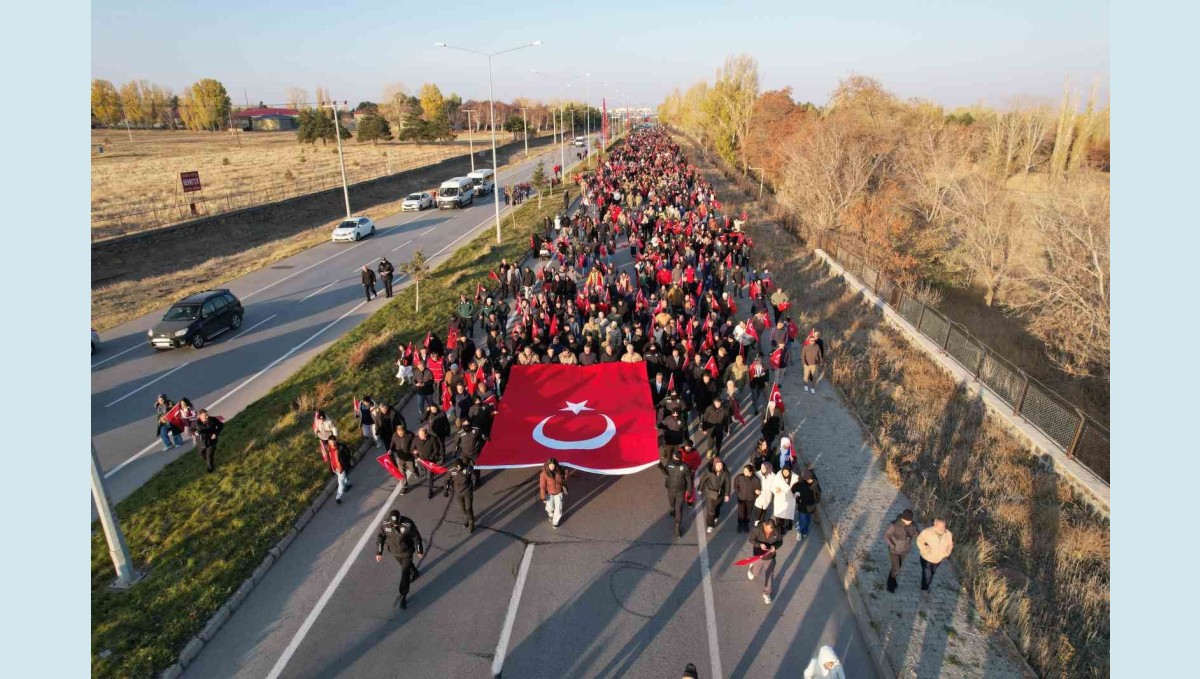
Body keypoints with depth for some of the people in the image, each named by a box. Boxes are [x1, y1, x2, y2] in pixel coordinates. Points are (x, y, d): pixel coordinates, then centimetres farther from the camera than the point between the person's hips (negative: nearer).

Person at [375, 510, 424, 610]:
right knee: (406, 565, 29)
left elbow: (417, 538, -20)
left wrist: (419, 551, -10)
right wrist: (378, 553, -7)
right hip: (395, 551, 4)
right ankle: (415, 573, 60)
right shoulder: (385, 525, -25)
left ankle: (403, 596, 14)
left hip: (406, 551, -4)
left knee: (405, 573, 0)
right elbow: (380, 538, -10)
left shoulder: (408, 525, -33)